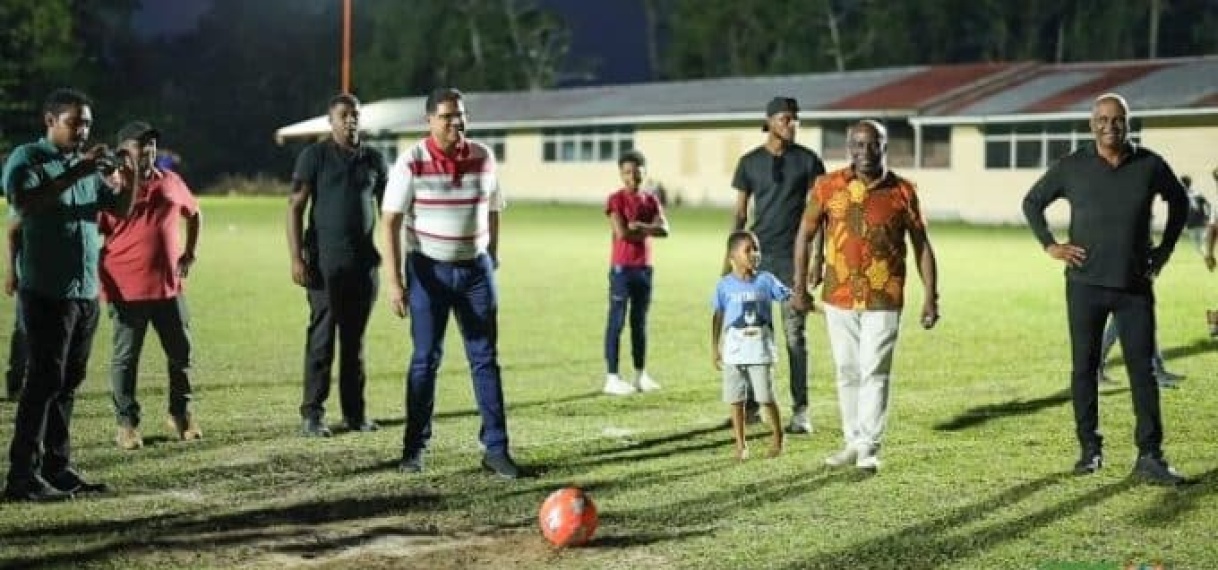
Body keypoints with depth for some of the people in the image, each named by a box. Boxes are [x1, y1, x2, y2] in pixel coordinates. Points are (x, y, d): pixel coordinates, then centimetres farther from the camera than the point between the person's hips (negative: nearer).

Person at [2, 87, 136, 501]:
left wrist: (129, 183, -8)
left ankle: (57, 467, 14)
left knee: (69, 382, 9)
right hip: (47, 292, -7)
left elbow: (120, 210, 13)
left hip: (87, 292, 7)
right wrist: (75, 173, -28)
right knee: (45, 381, -9)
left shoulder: (87, 165, 15)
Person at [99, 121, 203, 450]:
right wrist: (104, 283, -12)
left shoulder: (171, 182, 7)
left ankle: (180, 415, 26)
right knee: (126, 358, 3)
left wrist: (190, 252, 18)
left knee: (181, 353, 11)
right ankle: (127, 424, 12)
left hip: (169, 287, 5)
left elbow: (194, 213, 25)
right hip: (127, 290, -5)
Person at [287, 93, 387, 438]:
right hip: (326, 262, -4)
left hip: (364, 261, 4)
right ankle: (312, 415, 1)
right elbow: (295, 207, -5)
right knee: (322, 338, -4)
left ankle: (355, 412, 15)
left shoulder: (374, 159, 10)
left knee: (355, 338, 9)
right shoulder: (315, 156, -2)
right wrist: (296, 258, -13)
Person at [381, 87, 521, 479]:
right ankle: (414, 447, 13)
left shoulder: (483, 157, 0)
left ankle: (496, 449, 4)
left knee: (485, 359, 1)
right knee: (426, 359, 2)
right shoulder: (411, 163, -11)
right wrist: (395, 280, -18)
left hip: (475, 268, 3)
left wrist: (491, 260, 12)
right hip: (429, 270, -3)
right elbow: (391, 222, -12)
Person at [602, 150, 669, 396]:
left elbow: (664, 229, -2)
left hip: (644, 268, 5)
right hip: (621, 268, -5)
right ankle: (611, 378, -5)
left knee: (640, 322, 12)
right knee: (617, 322, -5)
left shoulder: (650, 200, 11)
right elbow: (622, 233, -16)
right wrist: (648, 231, -5)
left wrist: (640, 227, -15)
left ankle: (641, 375, 19)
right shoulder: (616, 199, -4)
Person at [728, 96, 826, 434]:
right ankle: (751, 403, 13)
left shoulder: (808, 161, 2)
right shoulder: (750, 162, 7)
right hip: (758, 254, 2)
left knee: (795, 334, -2)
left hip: (793, 257, -2)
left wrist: (817, 258, -7)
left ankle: (801, 411, 0)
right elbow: (740, 213, 10)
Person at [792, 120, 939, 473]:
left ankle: (869, 447, 2)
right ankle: (853, 442, 21)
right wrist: (799, 288, 5)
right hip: (839, 297, 2)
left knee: (875, 372, -4)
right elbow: (804, 236, 7)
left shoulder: (903, 191, -2)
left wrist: (931, 297, 0)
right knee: (847, 371, 10)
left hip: (884, 299, -2)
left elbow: (921, 246, 4)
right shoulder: (828, 186, 0)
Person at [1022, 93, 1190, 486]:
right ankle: (1090, 449, 16)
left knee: (1142, 369, -2)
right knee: (1084, 368, 5)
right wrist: (1049, 244, 2)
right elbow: (1032, 202, 12)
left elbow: (1179, 202, 20)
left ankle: (1150, 457, 0)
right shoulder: (1072, 167, 0)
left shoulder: (1150, 165, 2)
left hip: (1135, 286, 0)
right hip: (1085, 284, 0)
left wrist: (1165, 249, 12)